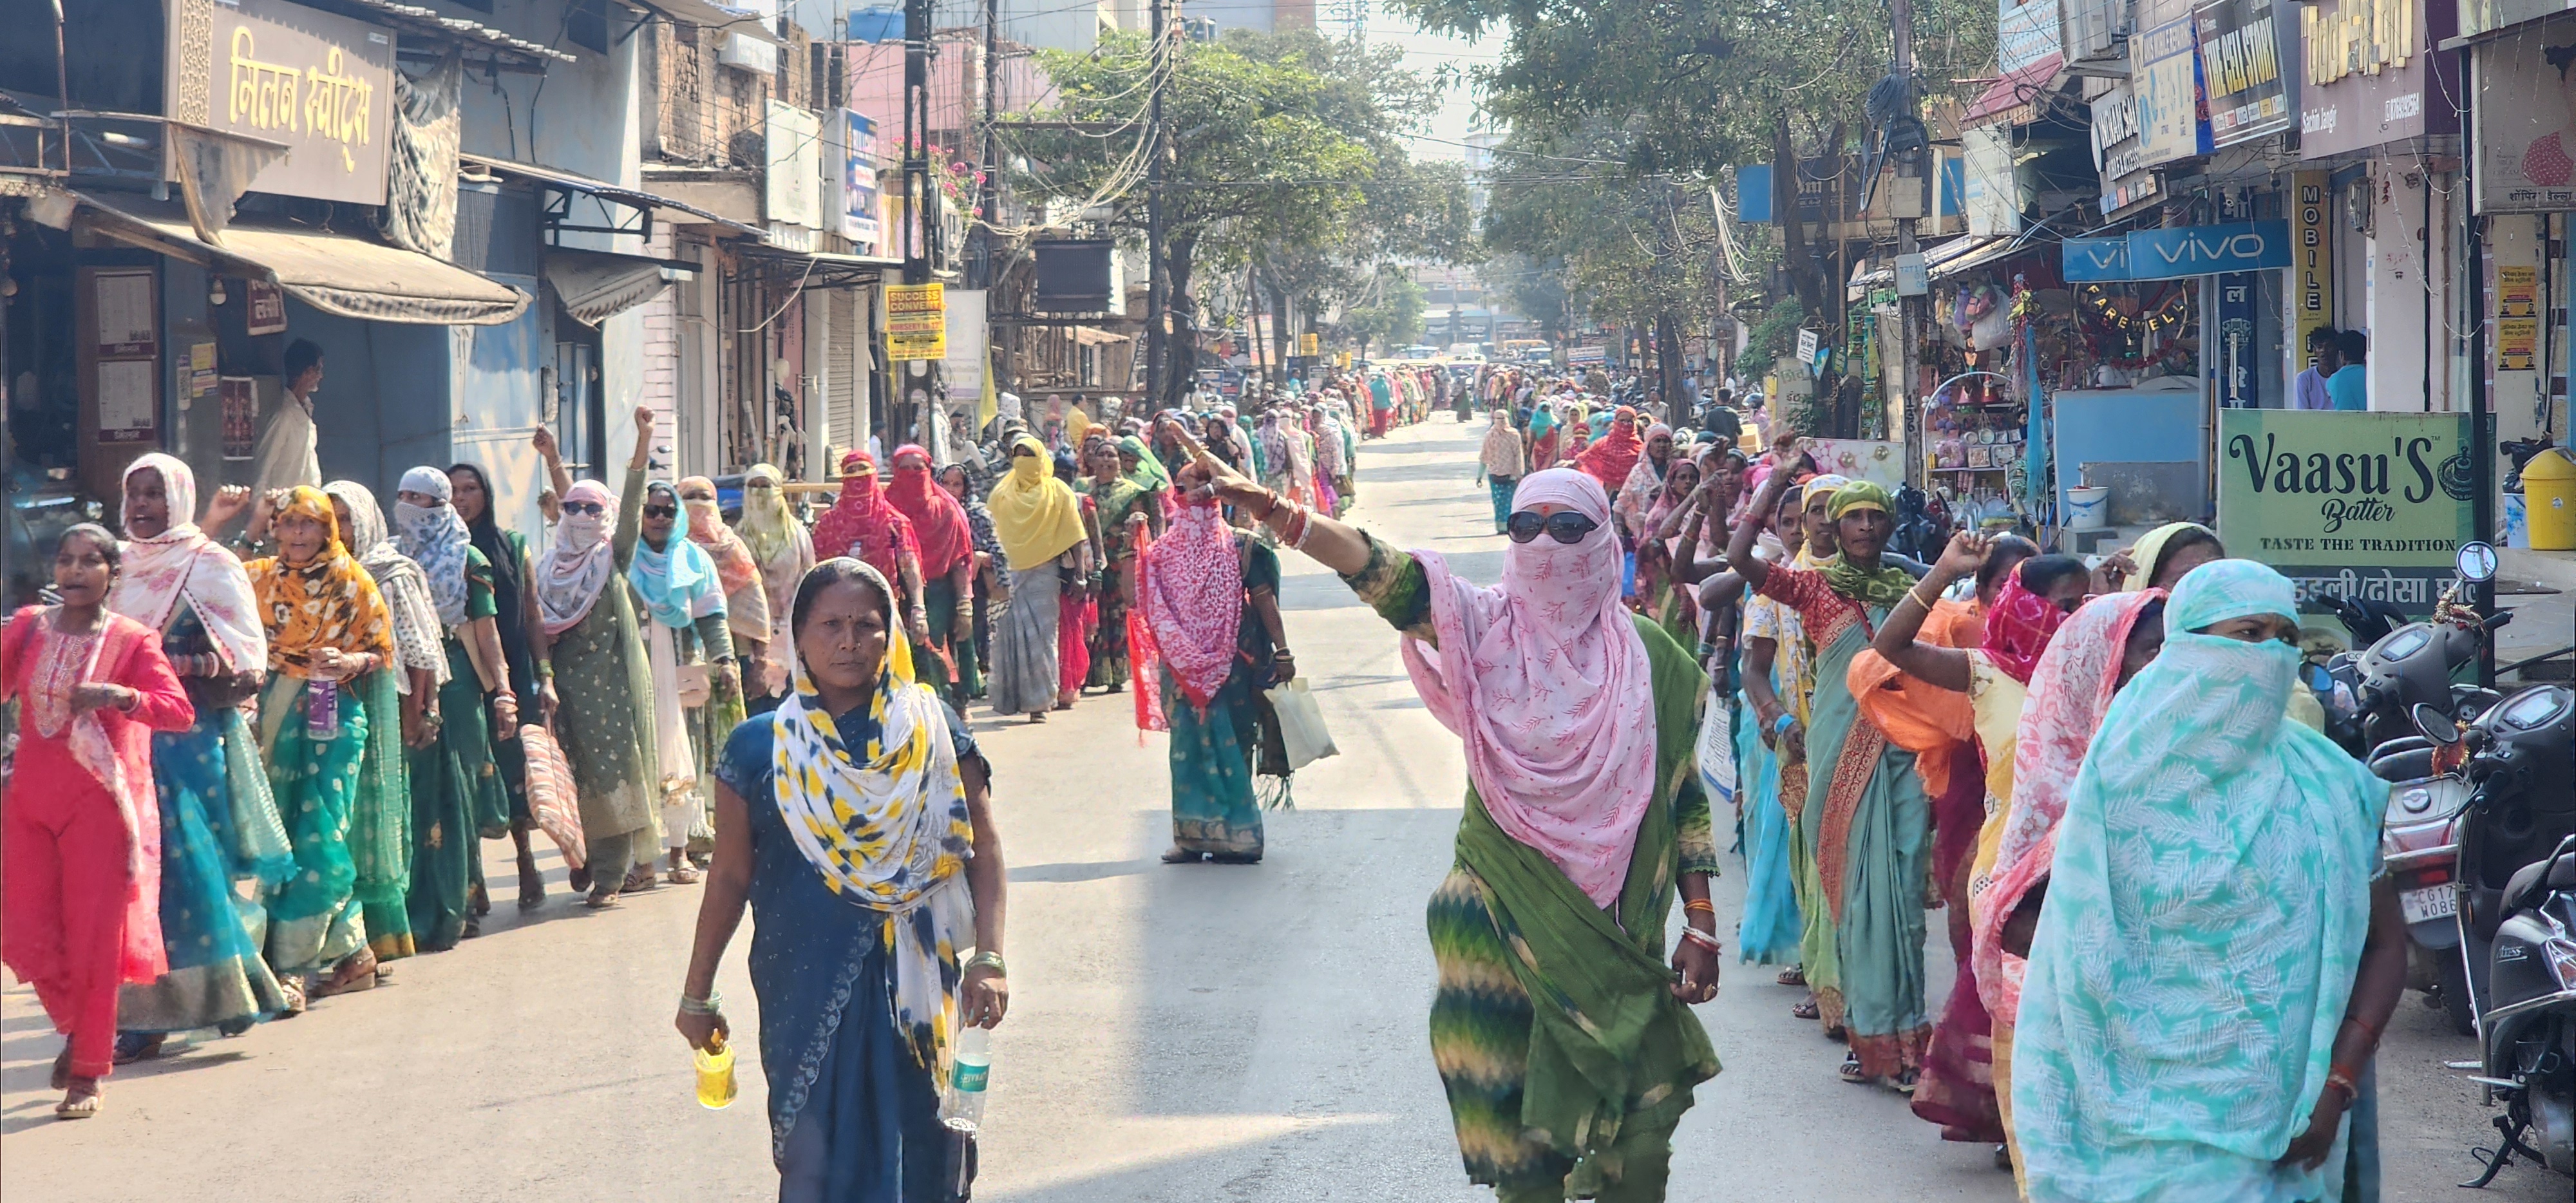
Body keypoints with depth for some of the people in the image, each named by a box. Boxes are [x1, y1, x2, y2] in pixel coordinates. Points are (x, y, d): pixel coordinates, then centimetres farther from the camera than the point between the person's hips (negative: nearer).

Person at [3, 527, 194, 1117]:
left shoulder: (132, 640, -5)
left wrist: (118, 696, -29)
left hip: (99, 803, -4)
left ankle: (88, 1073, 12)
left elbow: (180, 711, -14)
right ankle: (77, 1026, 33)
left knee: (93, 938, -1)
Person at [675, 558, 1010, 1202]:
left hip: (914, 984, 0)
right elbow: (731, 875, 6)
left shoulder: (934, 731, 0)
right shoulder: (760, 748, 0)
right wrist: (696, 995, 10)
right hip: (806, 992, 0)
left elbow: (984, 851, -1)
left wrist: (988, 959, -13)